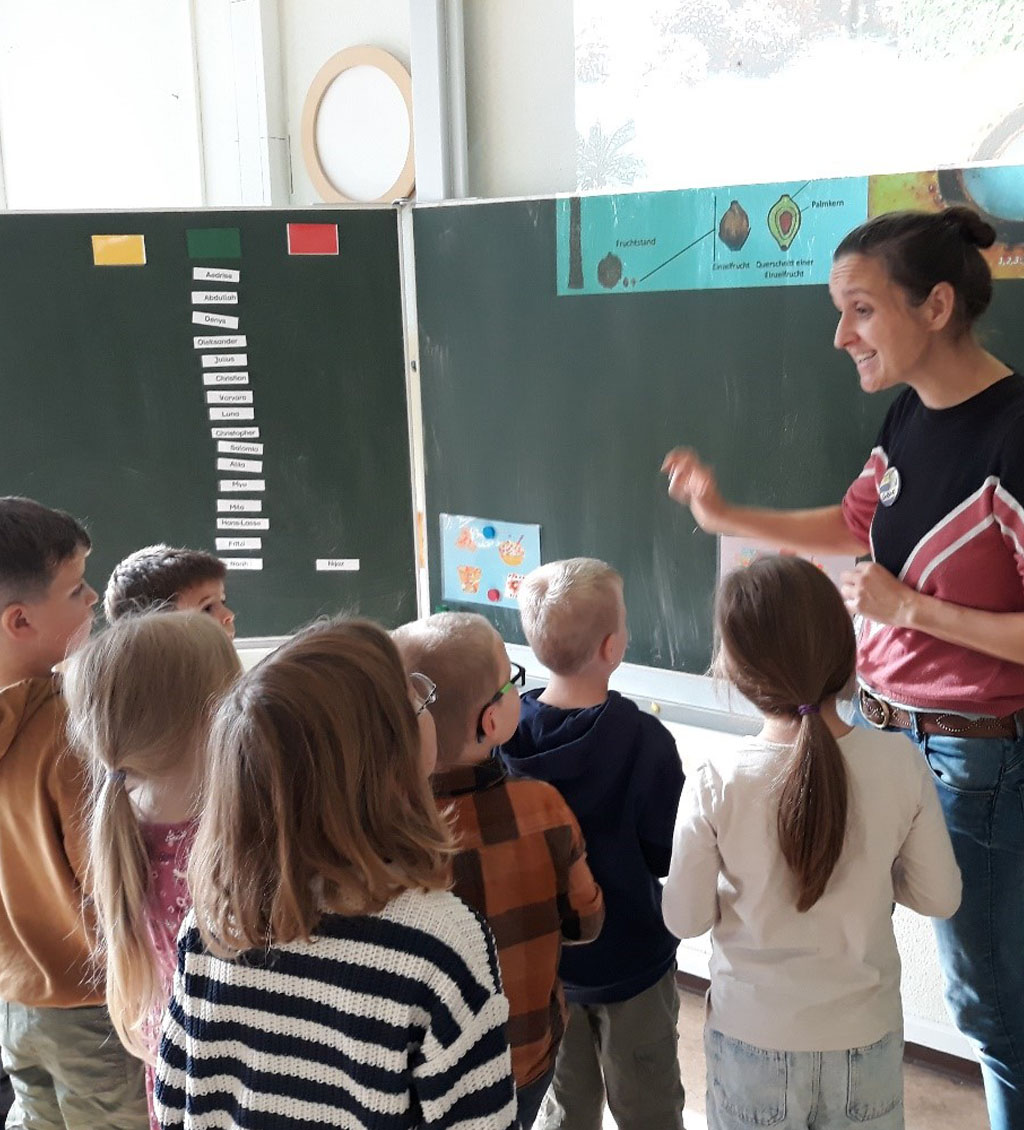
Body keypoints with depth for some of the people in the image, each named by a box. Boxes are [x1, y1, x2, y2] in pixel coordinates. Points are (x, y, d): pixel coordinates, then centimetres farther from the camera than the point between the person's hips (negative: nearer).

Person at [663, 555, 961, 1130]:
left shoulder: (715, 786, -22)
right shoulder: (902, 764, -18)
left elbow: (686, 920, -10)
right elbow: (940, 897, -6)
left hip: (754, 1041, -1)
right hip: (867, 1037, 2)